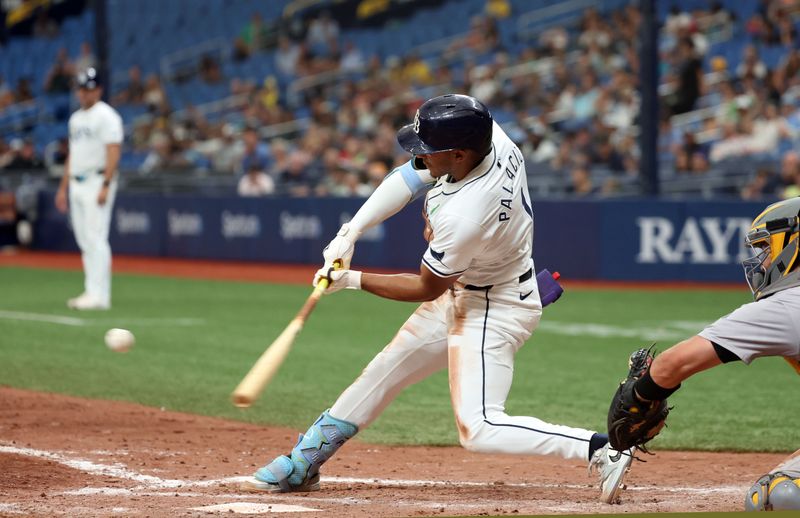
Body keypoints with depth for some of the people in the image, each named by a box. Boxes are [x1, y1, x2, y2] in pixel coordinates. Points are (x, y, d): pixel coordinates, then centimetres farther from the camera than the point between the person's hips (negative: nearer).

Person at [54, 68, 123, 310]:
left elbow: (113, 152, -15)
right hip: (76, 184, 9)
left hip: (97, 181, -9)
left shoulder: (106, 116, -7)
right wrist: (63, 187, 20)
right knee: (85, 241, 8)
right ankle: (92, 291, 12)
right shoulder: (76, 118, 19)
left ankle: (99, 295, -16)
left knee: (96, 238, -13)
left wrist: (105, 186, -23)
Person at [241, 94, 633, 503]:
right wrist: (351, 232, -10)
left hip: (495, 311, -10)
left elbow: (427, 289, -19)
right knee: (385, 371, 17)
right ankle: (304, 462, 29)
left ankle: (601, 450, -15)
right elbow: (412, 174, 0)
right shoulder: (489, 135, -16)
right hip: (462, 293, 10)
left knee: (478, 430, -14)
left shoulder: (465, 217, -36)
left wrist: (353, 281, -9)